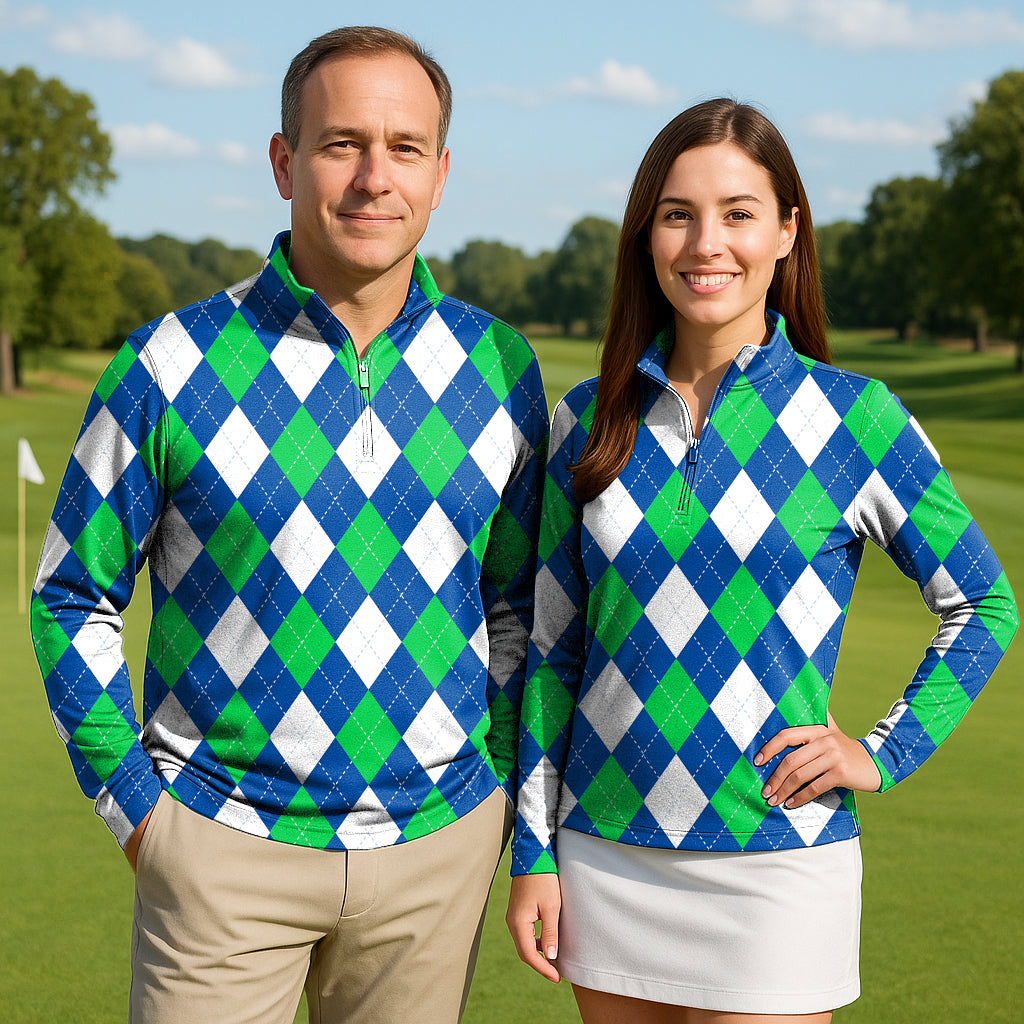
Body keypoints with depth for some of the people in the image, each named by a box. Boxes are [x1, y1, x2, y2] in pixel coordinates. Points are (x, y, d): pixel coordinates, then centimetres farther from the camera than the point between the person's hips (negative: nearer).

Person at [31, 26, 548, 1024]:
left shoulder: (498, 369, 3)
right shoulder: (172, 366, -6)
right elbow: (72, 598, 2)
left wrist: (498, 787, 6)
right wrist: (135, 804, -2)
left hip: (437, 844, 3)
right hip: (225, 841, -2)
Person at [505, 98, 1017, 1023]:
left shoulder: (853, 417, -5)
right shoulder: (590, 421, 3)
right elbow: (555, 645, 8)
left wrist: (884, 755, -4)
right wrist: (532, 853, 6)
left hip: (777, 866, -3)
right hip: (607, 859, 3)